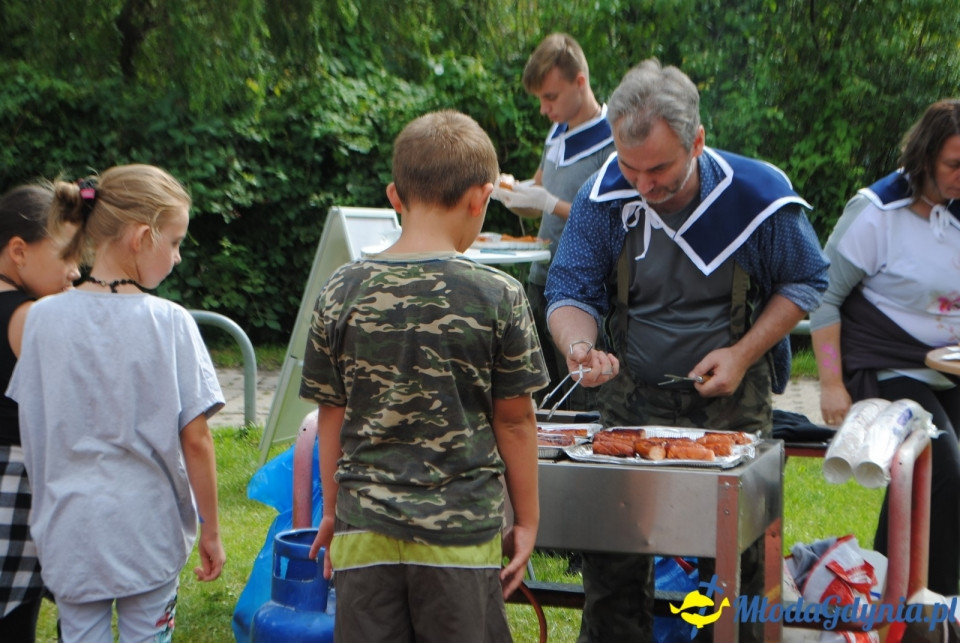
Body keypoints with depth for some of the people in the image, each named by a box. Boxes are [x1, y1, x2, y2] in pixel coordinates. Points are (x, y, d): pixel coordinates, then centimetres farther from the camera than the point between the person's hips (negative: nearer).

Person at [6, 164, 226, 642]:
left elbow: (32, 431, 3)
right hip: (147, 530, -2)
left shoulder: (43, 318, -3)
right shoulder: (169, 322, -11)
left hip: (69, 530, 2)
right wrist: (210, 531, 2)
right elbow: (195, 440, -9)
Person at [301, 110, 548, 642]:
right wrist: (527, 520, 10)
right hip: (462, 530, -2)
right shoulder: (497, 296, -7)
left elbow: (331, 415, 6)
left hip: (366, 528, 2)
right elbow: (514, 420, -2)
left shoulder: (342, 292, -1)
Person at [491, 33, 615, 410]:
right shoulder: (558, 133, 13)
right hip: (541, 281, 8)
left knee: (581, 404, -3)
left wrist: (550, 203, -19)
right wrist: (507, 192, 1)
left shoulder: (614, 142, -12)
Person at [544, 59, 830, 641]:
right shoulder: (605, 197, -10)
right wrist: (578, 345, -29)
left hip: (731, 406, -1)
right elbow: (572, 291, -5)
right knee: (612, 563, 2)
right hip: (629, 404, 1)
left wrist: (743, 354, -12)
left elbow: (805, 282, 0)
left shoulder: (760, 194, -14)